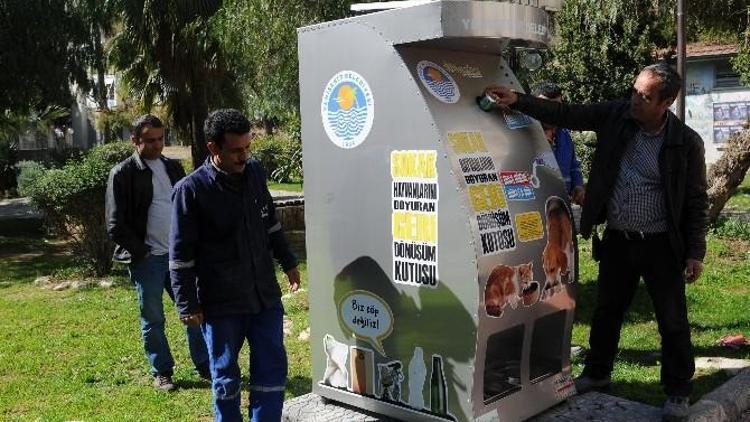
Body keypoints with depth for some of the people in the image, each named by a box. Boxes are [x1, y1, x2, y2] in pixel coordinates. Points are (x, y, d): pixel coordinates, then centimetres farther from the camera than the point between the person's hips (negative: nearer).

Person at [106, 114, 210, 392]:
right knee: (152, 319, 6)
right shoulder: (123, 174, -6)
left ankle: (205, 366, 19)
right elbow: (115, 225, -8)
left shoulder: (173, 167, 10)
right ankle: (161, 373, 19)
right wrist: (141, 252, -11)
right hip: (147, 259, -4)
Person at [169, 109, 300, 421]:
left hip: (265, 295, 4)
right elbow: (181, 255, -10)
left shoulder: (255, 173, 2)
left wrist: (288, 262, 22)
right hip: (220, 303, -4)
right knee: (225, 376, 10)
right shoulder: (191, 189, -12)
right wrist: (187, 306, -10)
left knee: (273, 369, 8)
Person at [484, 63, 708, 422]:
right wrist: (517, 101, -11)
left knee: (672, 321, 5)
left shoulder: (686, 142, -11)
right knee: (606, 312, 18)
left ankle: (678, 392, 24)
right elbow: (566, 114, -1)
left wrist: (695, 253, -6)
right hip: (616, 240, 4)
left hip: (661, 245, -4)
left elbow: (696, 200, -5)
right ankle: (597, 373, 38)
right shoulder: (616, 115, -3)